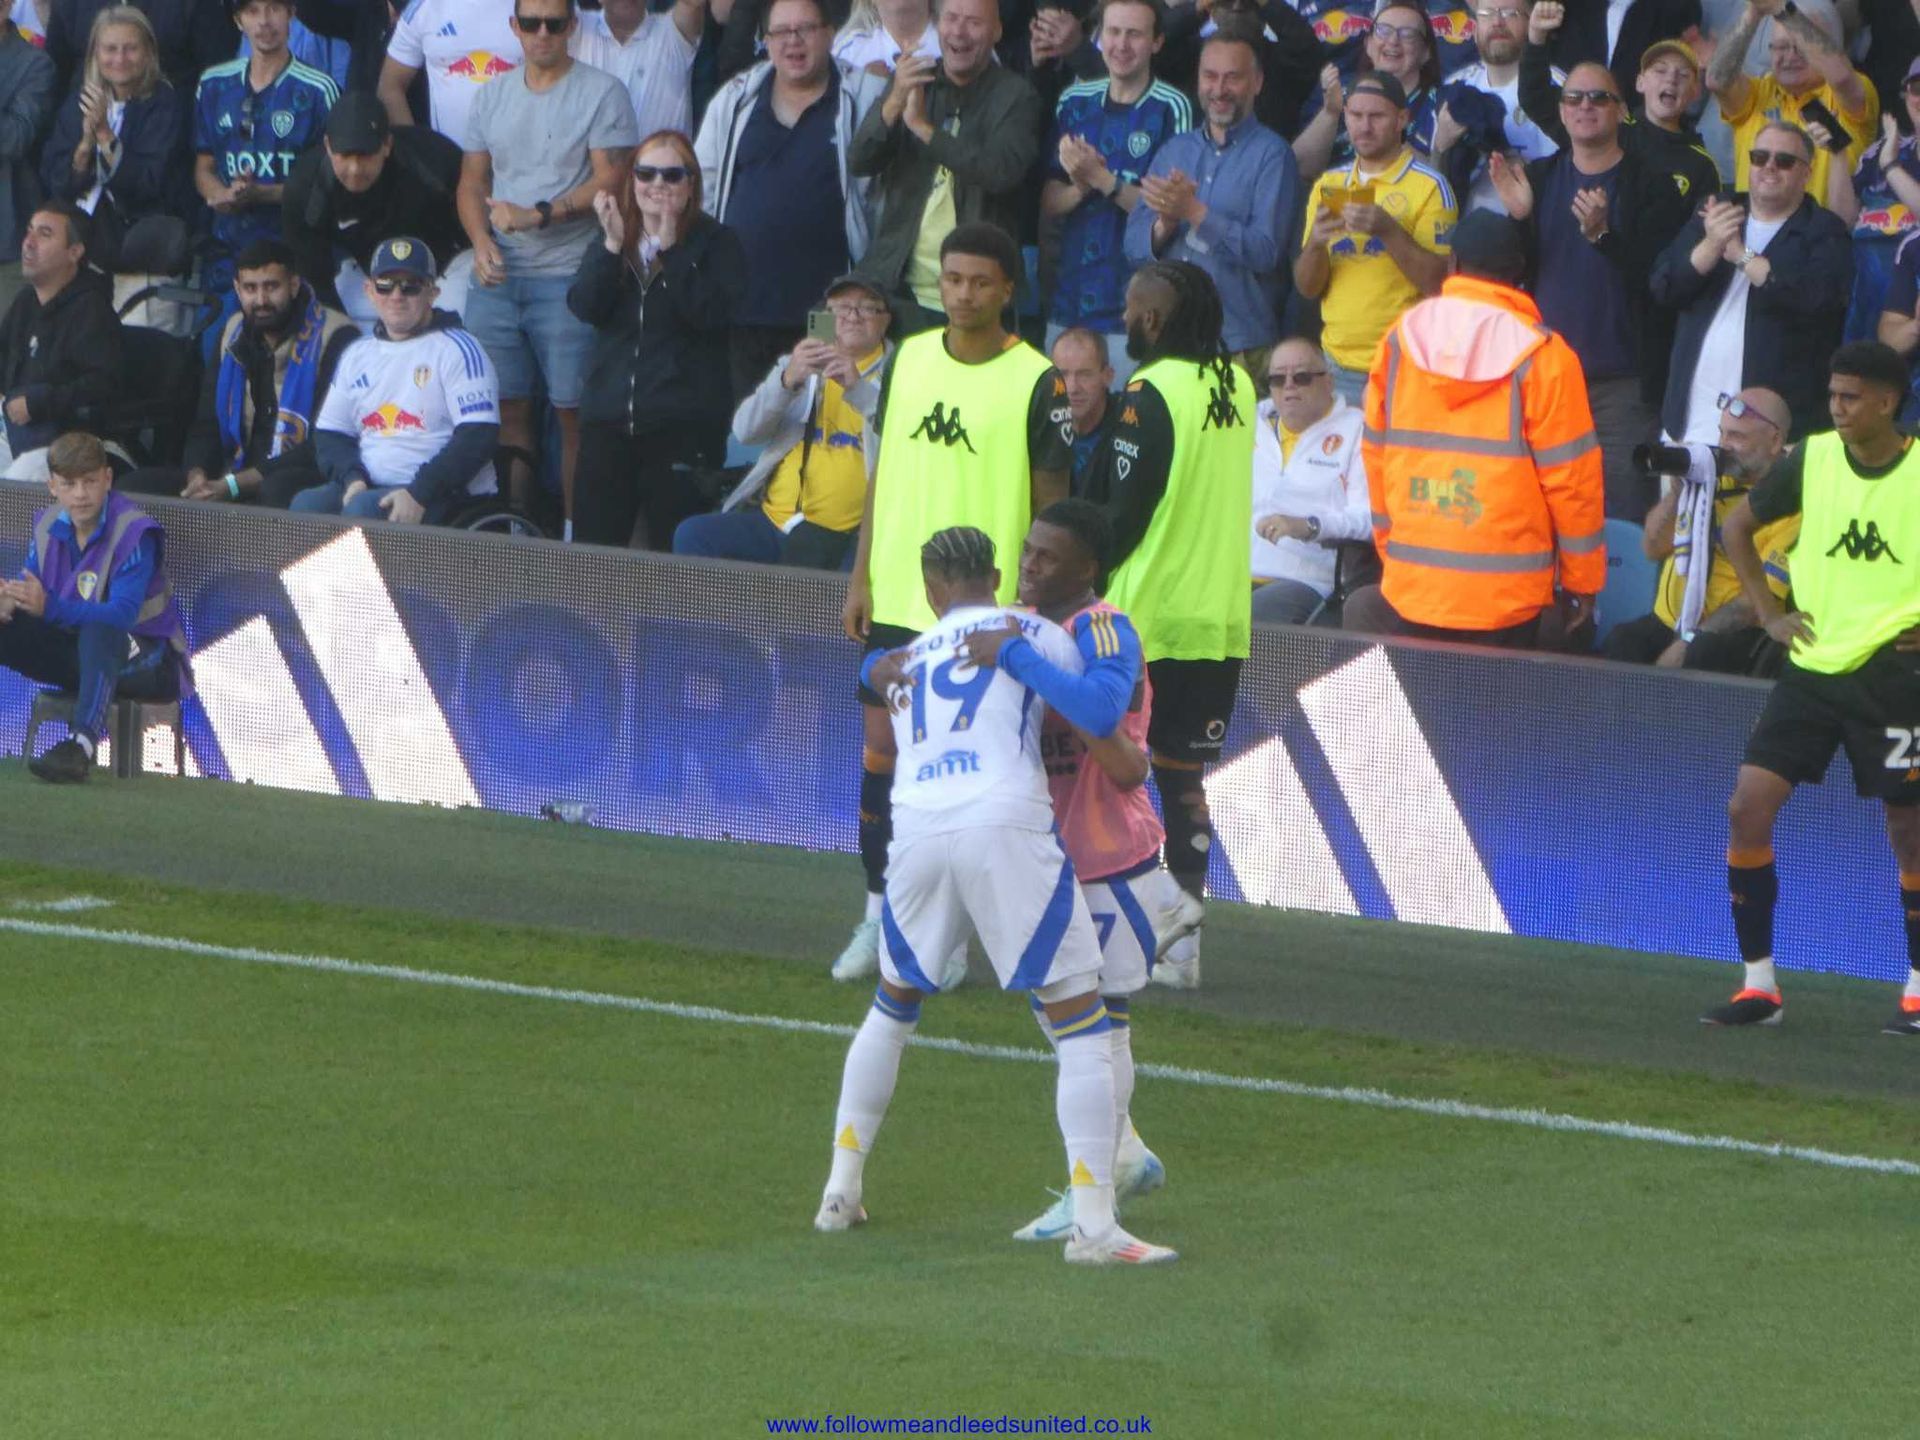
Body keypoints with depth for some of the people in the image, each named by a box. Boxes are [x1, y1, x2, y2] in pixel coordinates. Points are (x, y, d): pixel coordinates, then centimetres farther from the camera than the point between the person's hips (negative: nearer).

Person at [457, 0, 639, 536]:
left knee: (572, 410, -5)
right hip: (496, 273, 5)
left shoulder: (601, 93, 0)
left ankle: (572, 532, -2)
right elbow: (472, 182, 15)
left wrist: (538, 215, -15)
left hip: (566, 275, -5)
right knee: (506, 407, 3)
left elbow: (609, 181, -8)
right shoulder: (493, 97, 15)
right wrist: (481, 241, -3)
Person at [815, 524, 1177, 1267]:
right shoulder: (1027, 632, 10)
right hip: (1006, 829, -4)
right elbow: (1100, 718, -2)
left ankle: (841, 1191, 29)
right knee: (1081, 1018, 2)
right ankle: (1093, 1225, -8)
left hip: (918, 835, 4)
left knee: (893, 1004, 28)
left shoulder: (902, 660, 24)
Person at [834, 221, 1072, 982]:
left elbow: (1050, 502, -4)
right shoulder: (907, 360, 7)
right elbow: (883, 474, 14)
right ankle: (879, 915, 15)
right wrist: (862, 578, 9)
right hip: (897, 598, 4)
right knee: (882, 749, 4)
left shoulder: (1037, 383, -7)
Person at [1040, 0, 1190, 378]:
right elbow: (1048, 202, 10)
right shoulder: (1074, 103, 9)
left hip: (1134, 310, -5)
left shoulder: (1170, 109, -6)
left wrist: (1101, 180, -18)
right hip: (1068, 301, 5)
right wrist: (1079, 190, -11)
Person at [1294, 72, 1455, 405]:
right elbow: (1307, 287, 10)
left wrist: (1388, 230, -23)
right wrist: (1315, 242, -11)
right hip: (1338, 363, 5)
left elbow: (1438, 283, -11)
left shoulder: (1429, 187, -4)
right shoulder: (1329, 186, 12)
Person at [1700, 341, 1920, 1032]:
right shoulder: (1811, 460, 1)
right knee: (1747, 808, -7)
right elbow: (1737, 527, 16)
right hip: (1812, 663, 3)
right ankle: (1759, 984, 0)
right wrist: (1769, 612, 7)